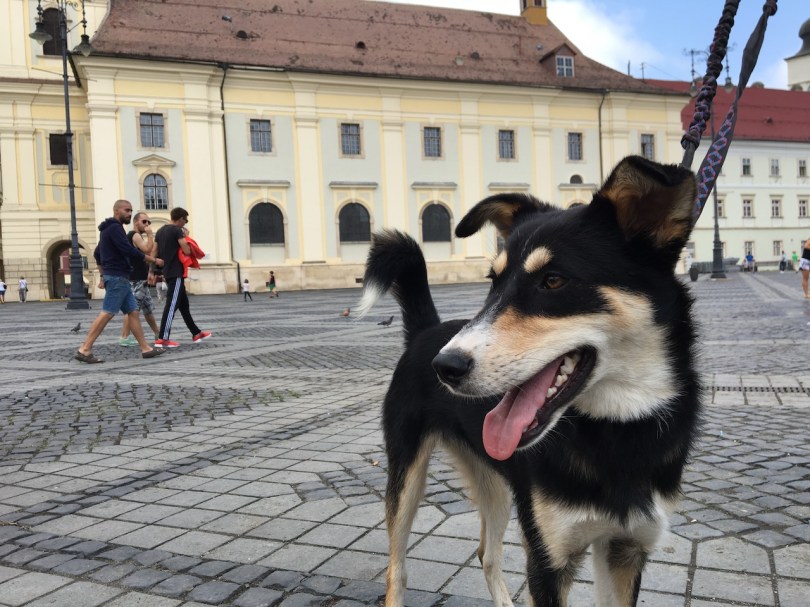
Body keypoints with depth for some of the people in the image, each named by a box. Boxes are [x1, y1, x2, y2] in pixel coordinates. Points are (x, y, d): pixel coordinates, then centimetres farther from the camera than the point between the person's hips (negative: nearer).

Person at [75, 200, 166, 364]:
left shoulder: (108, 229, 19)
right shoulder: (115, 228, -11)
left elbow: (97, 254, 25)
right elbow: (129, 250, -20)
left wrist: (103, 276, 26)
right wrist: (154, 260, -13)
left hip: (120, 278, 10)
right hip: (117, 277, -10)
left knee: (133, 312, 7)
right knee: (107, 313, -11)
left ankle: (145, 348, 8)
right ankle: (84, 350, -9)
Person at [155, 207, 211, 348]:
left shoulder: (160, 231, 15)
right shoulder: (177, 230, -10)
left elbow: (155, 253, 17)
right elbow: (187, 251, -17)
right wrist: (186, 241, 3)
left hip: (167, 272, 9)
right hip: (176, 273, -9)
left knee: (183, 304, 13)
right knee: (172, 305, -10)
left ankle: (196, 333, 20)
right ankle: (162, 339, -13)